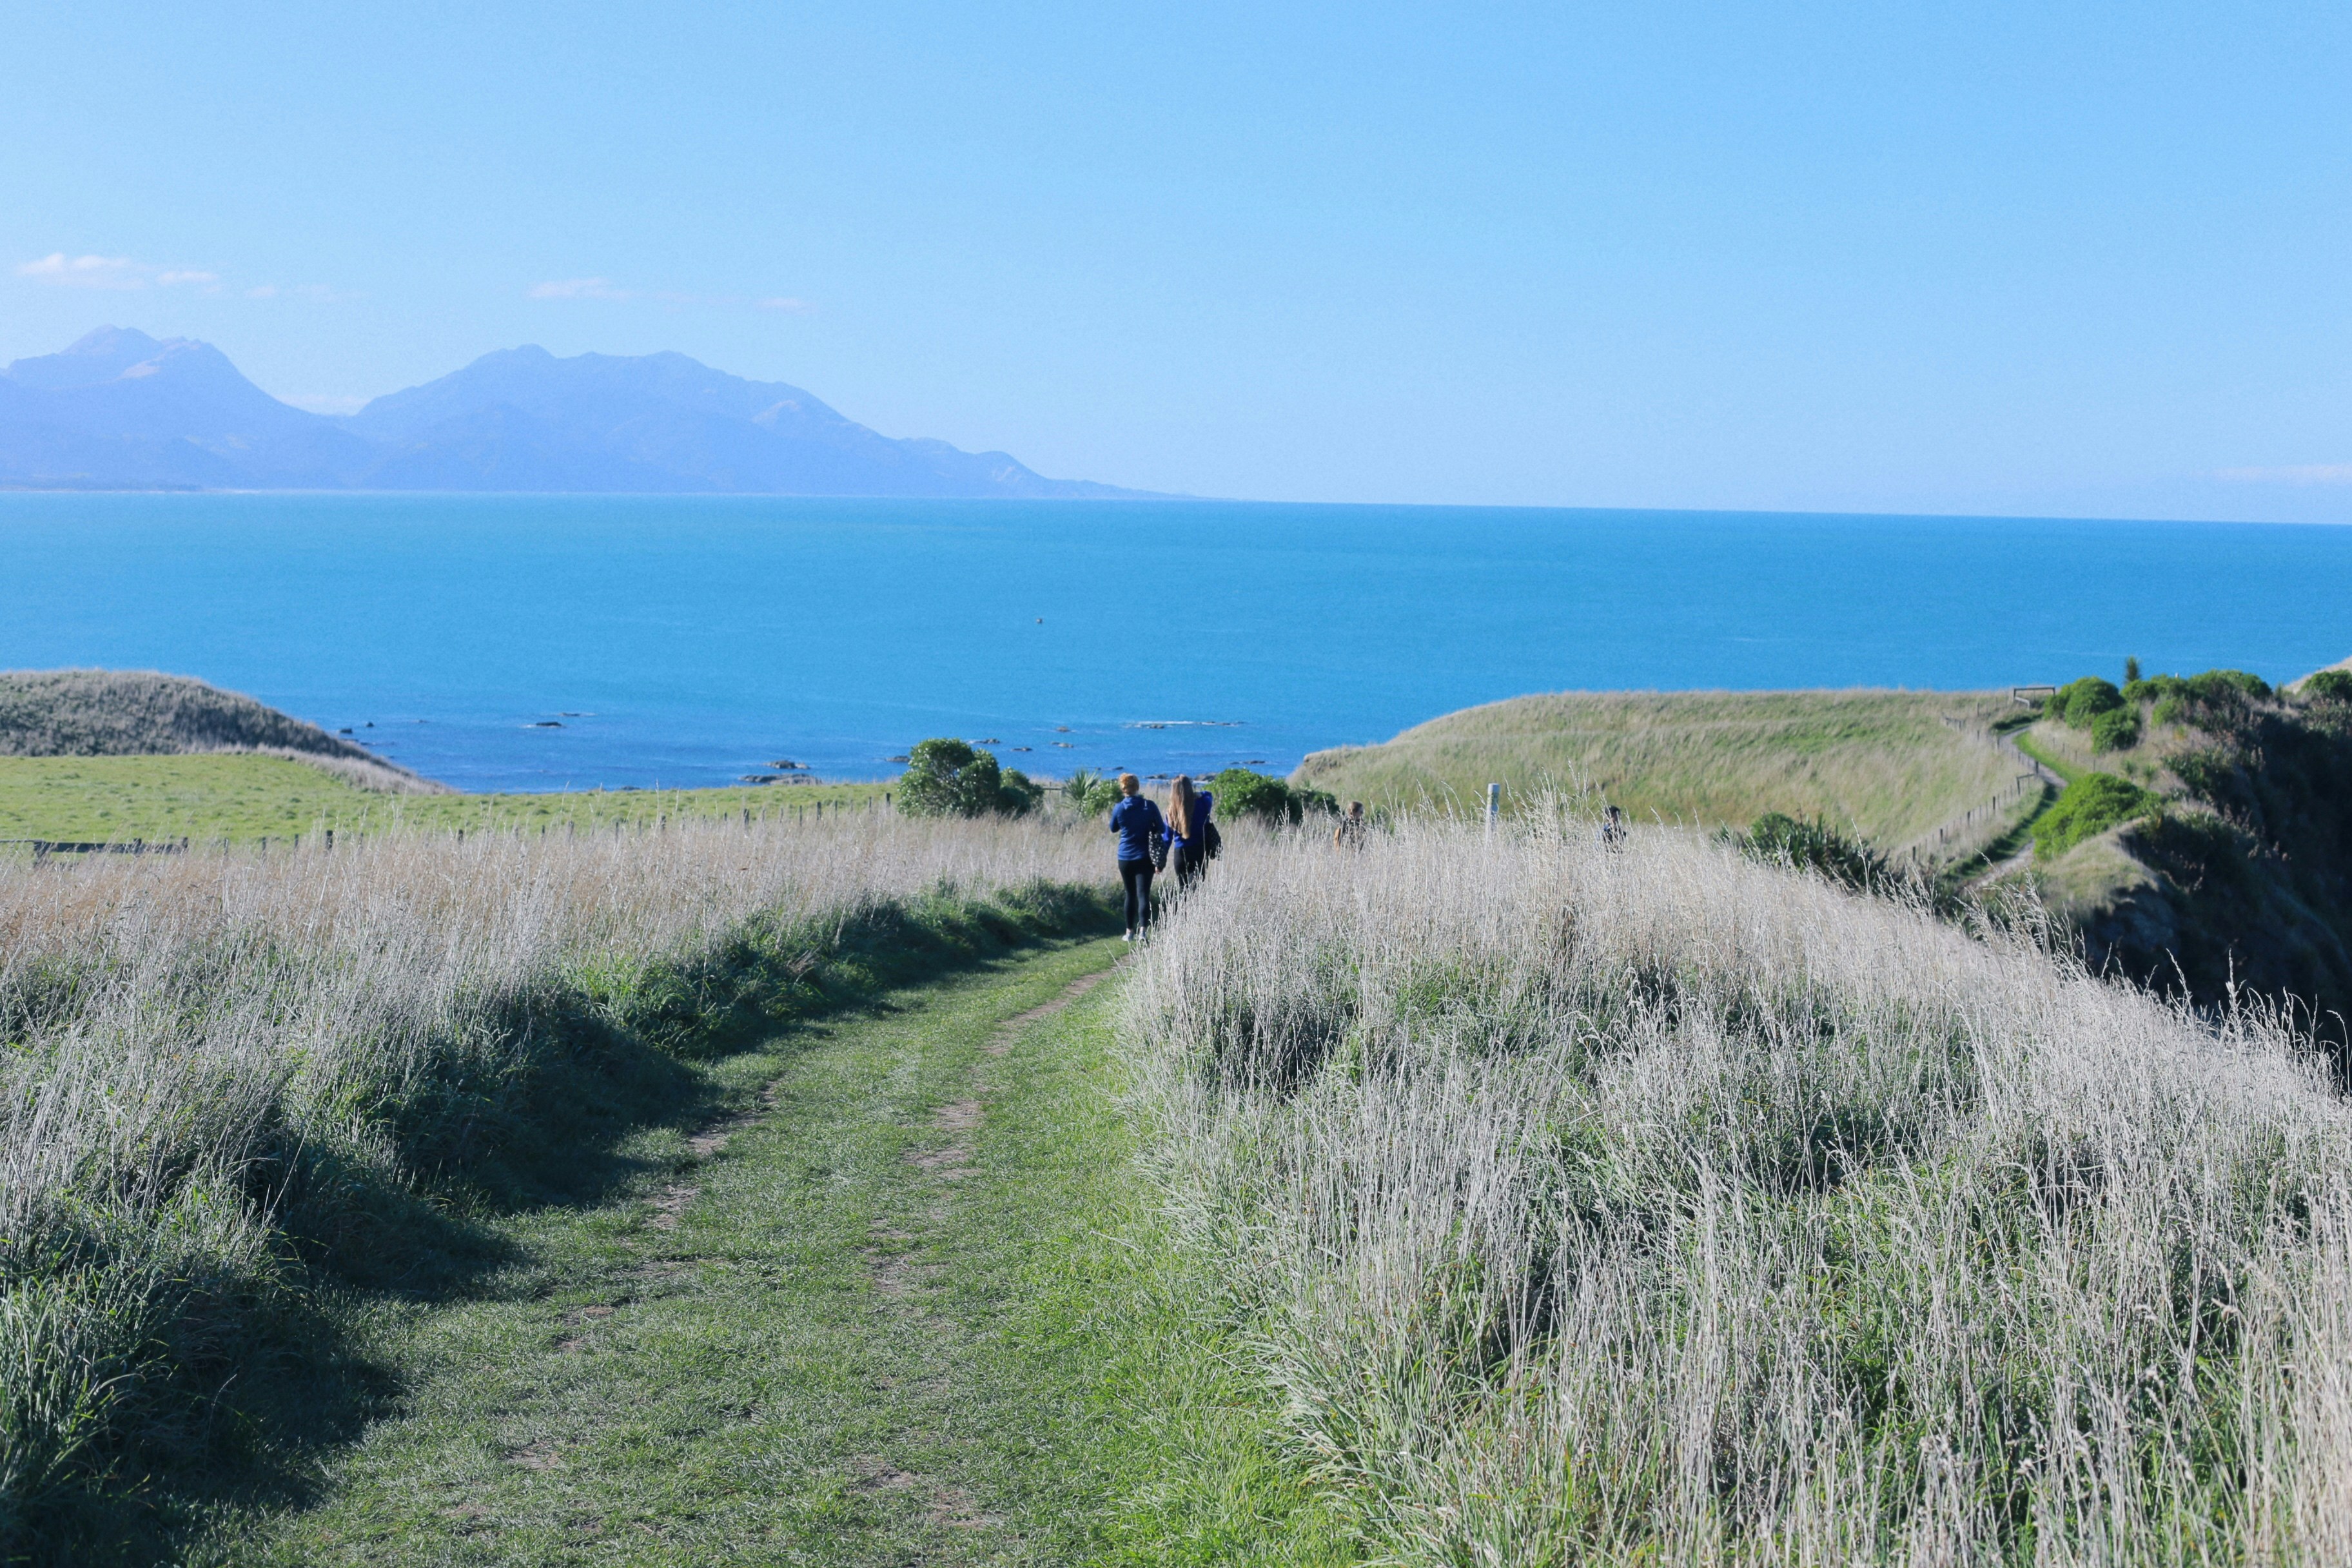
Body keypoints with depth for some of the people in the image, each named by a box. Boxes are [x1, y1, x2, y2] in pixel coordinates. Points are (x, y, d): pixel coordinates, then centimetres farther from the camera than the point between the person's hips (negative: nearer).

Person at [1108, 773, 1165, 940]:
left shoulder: (1119, 809, -5)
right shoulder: (1149, 806, -9)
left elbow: (1113, 829, 12)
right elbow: (1162, 829, 0)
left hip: (1125, 858, 2)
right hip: (1144, 857, -2)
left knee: (1130, 895, 14)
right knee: (1143, 894, -5)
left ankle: (1130, 932, 18)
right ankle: (1142, 931, -19)